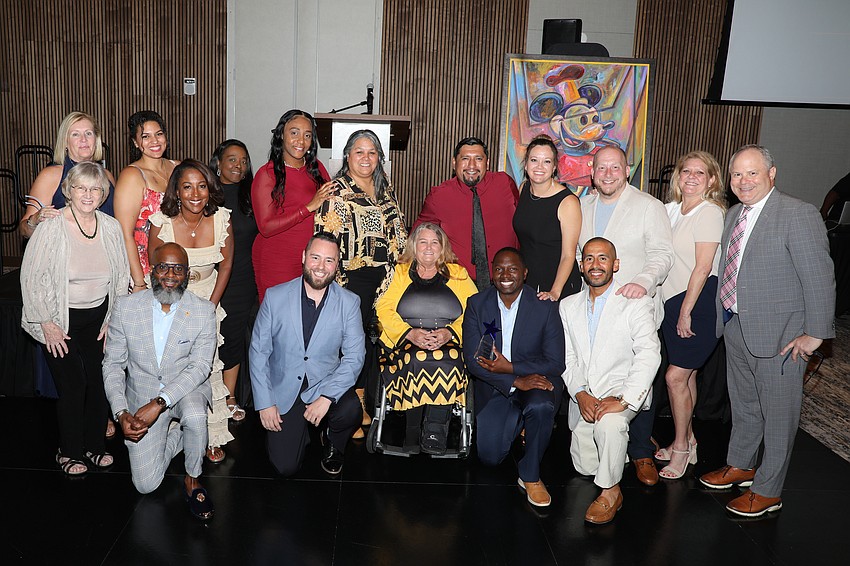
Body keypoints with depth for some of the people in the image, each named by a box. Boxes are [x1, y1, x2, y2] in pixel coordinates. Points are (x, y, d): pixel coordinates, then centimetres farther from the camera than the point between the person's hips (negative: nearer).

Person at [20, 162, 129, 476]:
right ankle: (69, 452, 16)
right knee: (73, 385, -5)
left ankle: (94, 445, 24)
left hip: (98, 318, 4)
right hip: (60, 320, -4)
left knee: (98, 381, 3)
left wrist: (113, 320, 4)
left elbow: (122, 277, 8)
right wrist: (48, 324, -11)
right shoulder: (51, 227, -14)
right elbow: (31, 278, -11)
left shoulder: (111, 227, -1)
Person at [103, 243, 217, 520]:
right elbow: (113, 365, -3)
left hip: (187, 389, -1)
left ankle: (192, 479, -9)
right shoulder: (126, 307, -7)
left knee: (195, 416, -37)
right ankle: (177, 433, 25)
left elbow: (200, 367, -17)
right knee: (146, 484, -4)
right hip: (142, 396, 1)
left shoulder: (203, 311, -11)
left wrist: (159, 403, -29)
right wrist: (121, 413, -15)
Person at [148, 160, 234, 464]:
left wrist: (212, 305, -5)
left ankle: (211, 436, 11)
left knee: (207, 365, -3)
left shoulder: (221, 219, -14)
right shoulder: (162, 222, -19)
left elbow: (226, 263, -1)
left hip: (207, 297, 1)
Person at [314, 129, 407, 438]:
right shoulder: (336, 192, -6)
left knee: (372, 338, 9)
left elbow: (397, 232, 21)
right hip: (351, 278, -6)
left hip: (384, 278, 6)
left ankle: (360, 406, 23)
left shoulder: (385, 189, 14)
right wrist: (335, 281, -14)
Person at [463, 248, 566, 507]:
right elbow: (472, 359, -10)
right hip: (495, 387, 2)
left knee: (540, 406, -37)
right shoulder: (476, 305, -4)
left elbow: (555, 364, -10)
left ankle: (530, 476, -12)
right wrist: (517, 381, -22)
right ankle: (517, 422, 26)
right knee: (489, 456, -10)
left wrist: (510, 367, -22)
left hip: (537, 380, -2)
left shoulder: (545, 307, -8)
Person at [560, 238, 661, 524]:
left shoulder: (636, 303, -5)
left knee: (609, 423, -37)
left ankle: (610, 492, -15)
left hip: (621, 390, -5)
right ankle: (621, 441, 35)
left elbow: (649, 354, -16)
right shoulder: (568, 306, 10)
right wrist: (580, 394, -12)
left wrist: (623, 399, -27)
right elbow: (567, 358, 6)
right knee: (585, 465, 2)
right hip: (583, 395, 5)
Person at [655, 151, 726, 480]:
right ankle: (687, 441, 28)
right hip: (671, 302, 7)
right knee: (686, 375, 16)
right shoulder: (670, 210, 9)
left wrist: (686, 311, -15)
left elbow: (703, 267, -15)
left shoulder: (709, 212, -12)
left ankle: (681, 448, 10)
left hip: (698, 304, -7)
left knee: (676, 376, -6)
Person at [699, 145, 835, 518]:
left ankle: (767, 491, 22)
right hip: (735, 328, 8)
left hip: (779, 335, -7)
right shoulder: (734, 214, 7)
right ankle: (740, 466, 44)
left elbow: (819, 279, -18)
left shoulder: (798, 215, -17)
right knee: (743, 405, 24)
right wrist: (726, 314, 10)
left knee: (777, 414, 7)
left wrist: (814, 334, -18)